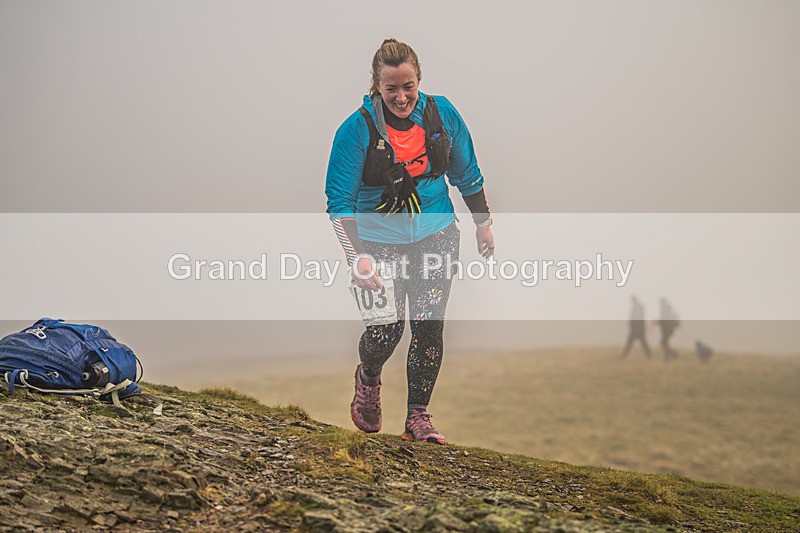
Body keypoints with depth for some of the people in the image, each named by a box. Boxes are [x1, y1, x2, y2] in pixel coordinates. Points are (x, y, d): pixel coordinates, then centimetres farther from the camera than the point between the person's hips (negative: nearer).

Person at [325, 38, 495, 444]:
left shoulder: (441, 113, -4)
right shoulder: (357, 128, -15)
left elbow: (466, 172, 12)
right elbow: (339, 200, -12)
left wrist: (483, 223, 16)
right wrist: (356, 257, -20)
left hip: (436, 235, 3)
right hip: (379, 241, -3)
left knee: (428, 327, -1)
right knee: (385, 331, -7)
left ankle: (418, 417, 15)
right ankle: (368, 379, 29)